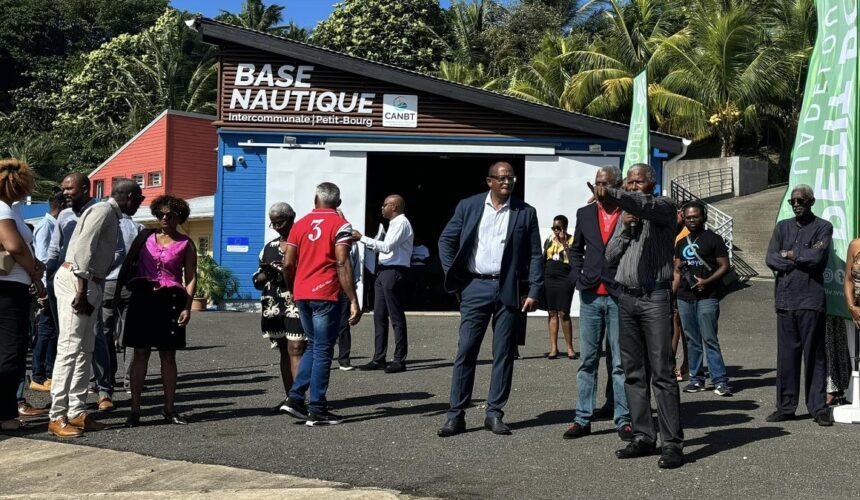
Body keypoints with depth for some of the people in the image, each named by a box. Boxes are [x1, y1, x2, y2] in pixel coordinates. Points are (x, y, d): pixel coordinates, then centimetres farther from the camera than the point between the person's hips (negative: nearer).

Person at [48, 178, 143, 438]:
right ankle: (57, 417, -10)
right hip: (76, 281, -10)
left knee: (85, 350, 10)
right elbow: (83, 248, -19)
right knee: (69, 348, -11)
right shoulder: (103, 210, -9)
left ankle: (77, 412, 13)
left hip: (90, 283, 10)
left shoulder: (112, 216, 20)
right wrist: (82, 290, -23)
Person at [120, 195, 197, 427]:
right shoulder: (145, 237, 9)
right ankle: (135, 410, 4)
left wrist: (187, 307, -7)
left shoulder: (185, 244, 5)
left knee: (168, 356, 5)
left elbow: (191, 277, 2)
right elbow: (129, 265, 13)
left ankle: (169, 409, 14)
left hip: (170, 301, -1)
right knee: (140, 354, 1)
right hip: (143, 299, 1)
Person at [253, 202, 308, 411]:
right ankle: (289, 397, 15)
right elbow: (258, 281, 19)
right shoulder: (269, 247, 17)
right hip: (274, 306, 6)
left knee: (296, 349, -13)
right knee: (284, 351, 10)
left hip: (297, 302, -6)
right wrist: (267, 273, -3)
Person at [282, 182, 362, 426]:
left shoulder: (300, 224, 11)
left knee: (313, 346, 19)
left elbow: (288, 264, 7)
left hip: (302, 294, 5)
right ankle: (317, 410, 2)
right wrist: (353, 301, -13)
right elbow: (342, 264, -13)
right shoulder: (340, 225, -4)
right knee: (323, 351, 0)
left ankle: (295, 397, 10)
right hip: (326, 295, -5)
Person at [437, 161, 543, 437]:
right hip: (476, 287, 0)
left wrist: (533, 292, -3)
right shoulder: (468, 206, 5)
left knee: (504, 353, 4)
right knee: (465, 351, -2)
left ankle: (494, 414, 12)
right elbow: (446, 240, 10)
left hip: (509, 290, 1)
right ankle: (456, 414, 2)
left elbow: (535, 255, 4)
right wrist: (453, 276, 2)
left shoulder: (525, 213, 5)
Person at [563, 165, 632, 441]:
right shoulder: (585, 214, 11)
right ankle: (583, 419, 10)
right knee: (588, 360, 6)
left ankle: (623, 419, 8)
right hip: (590, 296, 3)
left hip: (619, 296, -3)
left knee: (621, 362, 2)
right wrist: (577, 276, 7)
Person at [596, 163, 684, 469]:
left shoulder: (664, 207, 1)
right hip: (626, 297, 6)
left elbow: (645, 204, -24)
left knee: (662, 372, -9)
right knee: (634, 373, 6)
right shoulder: (626, 214, 20)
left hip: (655, 297, -6)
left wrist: (610, 194, -39)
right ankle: (644, 437, 12)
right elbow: (610, 256, 14)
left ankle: (673, 443, -8)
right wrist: (625, 228, -2)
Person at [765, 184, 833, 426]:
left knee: (814, 356, -1)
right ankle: (786, 407, 13)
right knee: (786, 356, 6)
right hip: (784, 299, 4)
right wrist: (803, 259, -6)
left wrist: (790, 255, -1)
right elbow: (770, 258, 3)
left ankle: (818, 408, 5)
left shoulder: (823, 227, 2)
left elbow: (818, 258, -12)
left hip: (811, 300, -4)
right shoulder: (782, 227, 15)